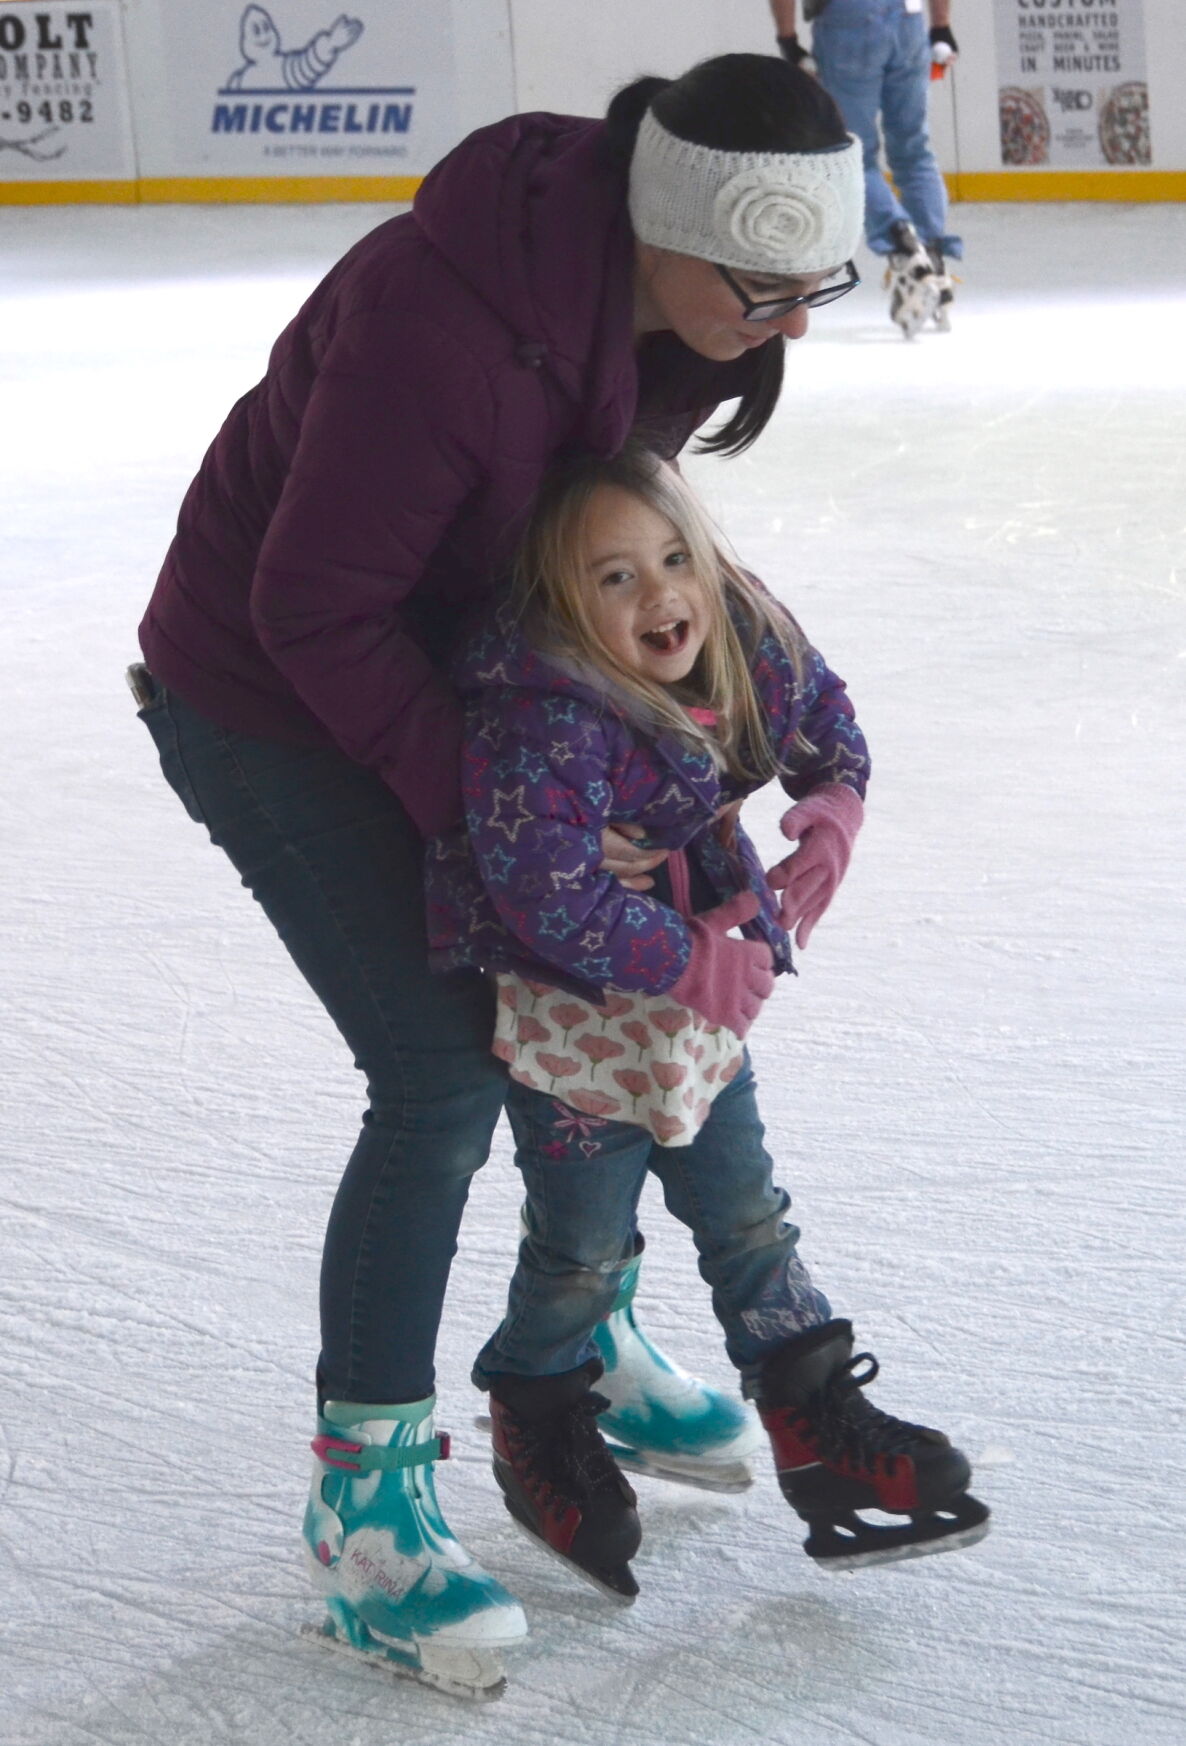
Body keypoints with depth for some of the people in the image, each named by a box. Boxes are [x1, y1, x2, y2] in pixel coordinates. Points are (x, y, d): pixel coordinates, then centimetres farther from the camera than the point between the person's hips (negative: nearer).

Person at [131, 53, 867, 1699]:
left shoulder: (677, 304, -12)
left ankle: (585, 1344, 34)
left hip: (438, 667, 8)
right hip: (266, 700, -8)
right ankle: (364, 1498, 3)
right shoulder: (444, 318, -37)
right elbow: (316, 610, -29)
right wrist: (485, 808, -26)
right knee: (444, 1073, -12)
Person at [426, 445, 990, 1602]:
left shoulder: (750, 647, -9)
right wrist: (693, 965, -27)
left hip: (705, 995, 7)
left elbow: (823, 714, 13)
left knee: (746, 1214, 16)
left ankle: (819, 1429, 30)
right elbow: (546, 895, -37)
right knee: (584, 1246, 6)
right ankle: (539, 1425, 33)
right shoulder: (545, 723, -33)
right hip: (577, 1014, -7)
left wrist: (834, 804, -6)